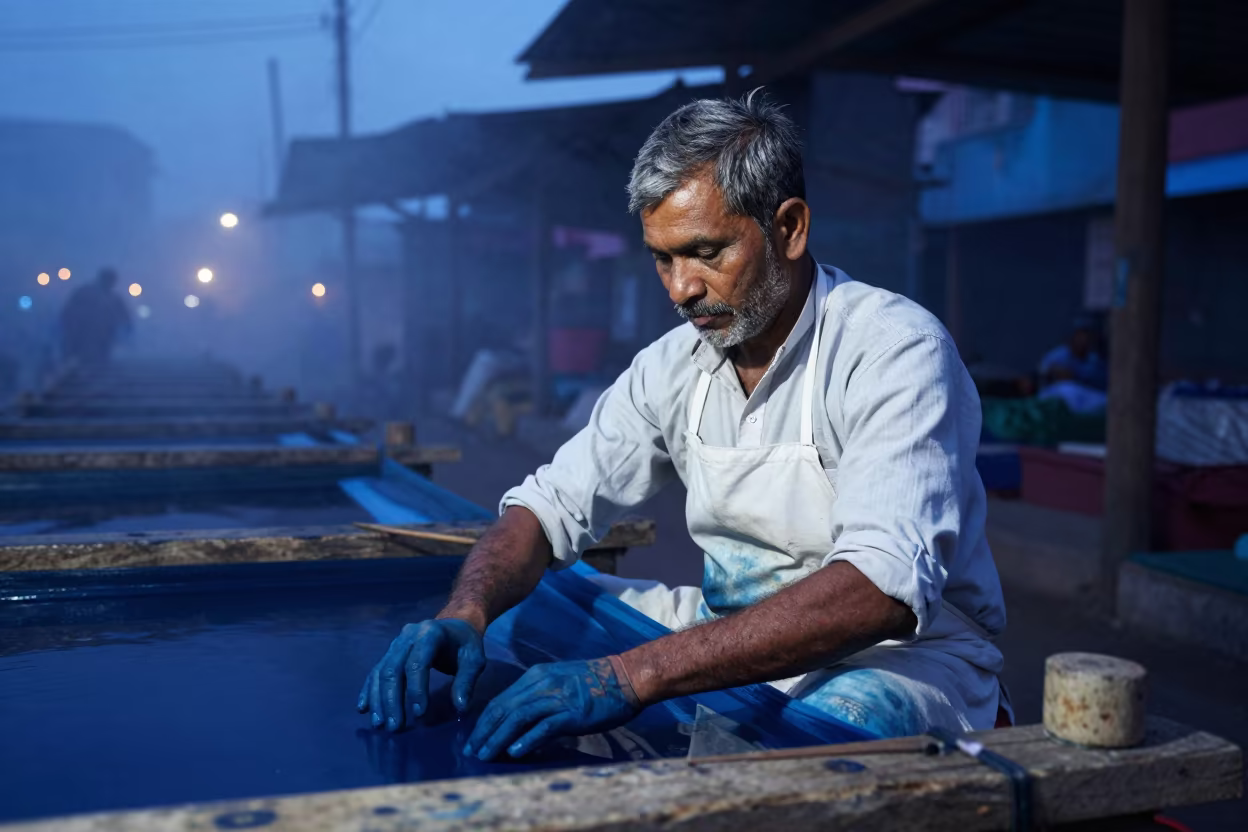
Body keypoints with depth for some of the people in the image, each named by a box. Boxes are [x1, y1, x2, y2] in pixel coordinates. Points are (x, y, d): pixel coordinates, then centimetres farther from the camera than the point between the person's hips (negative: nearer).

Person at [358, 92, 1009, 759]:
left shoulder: (898, 350, -21)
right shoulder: (675, 365, 0)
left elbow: (881, 590, -34)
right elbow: (548, 506, 2)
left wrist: (635, 674, -41)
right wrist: (464, 616, -20)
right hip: (733, 635, 6)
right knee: (514, 618, -3)